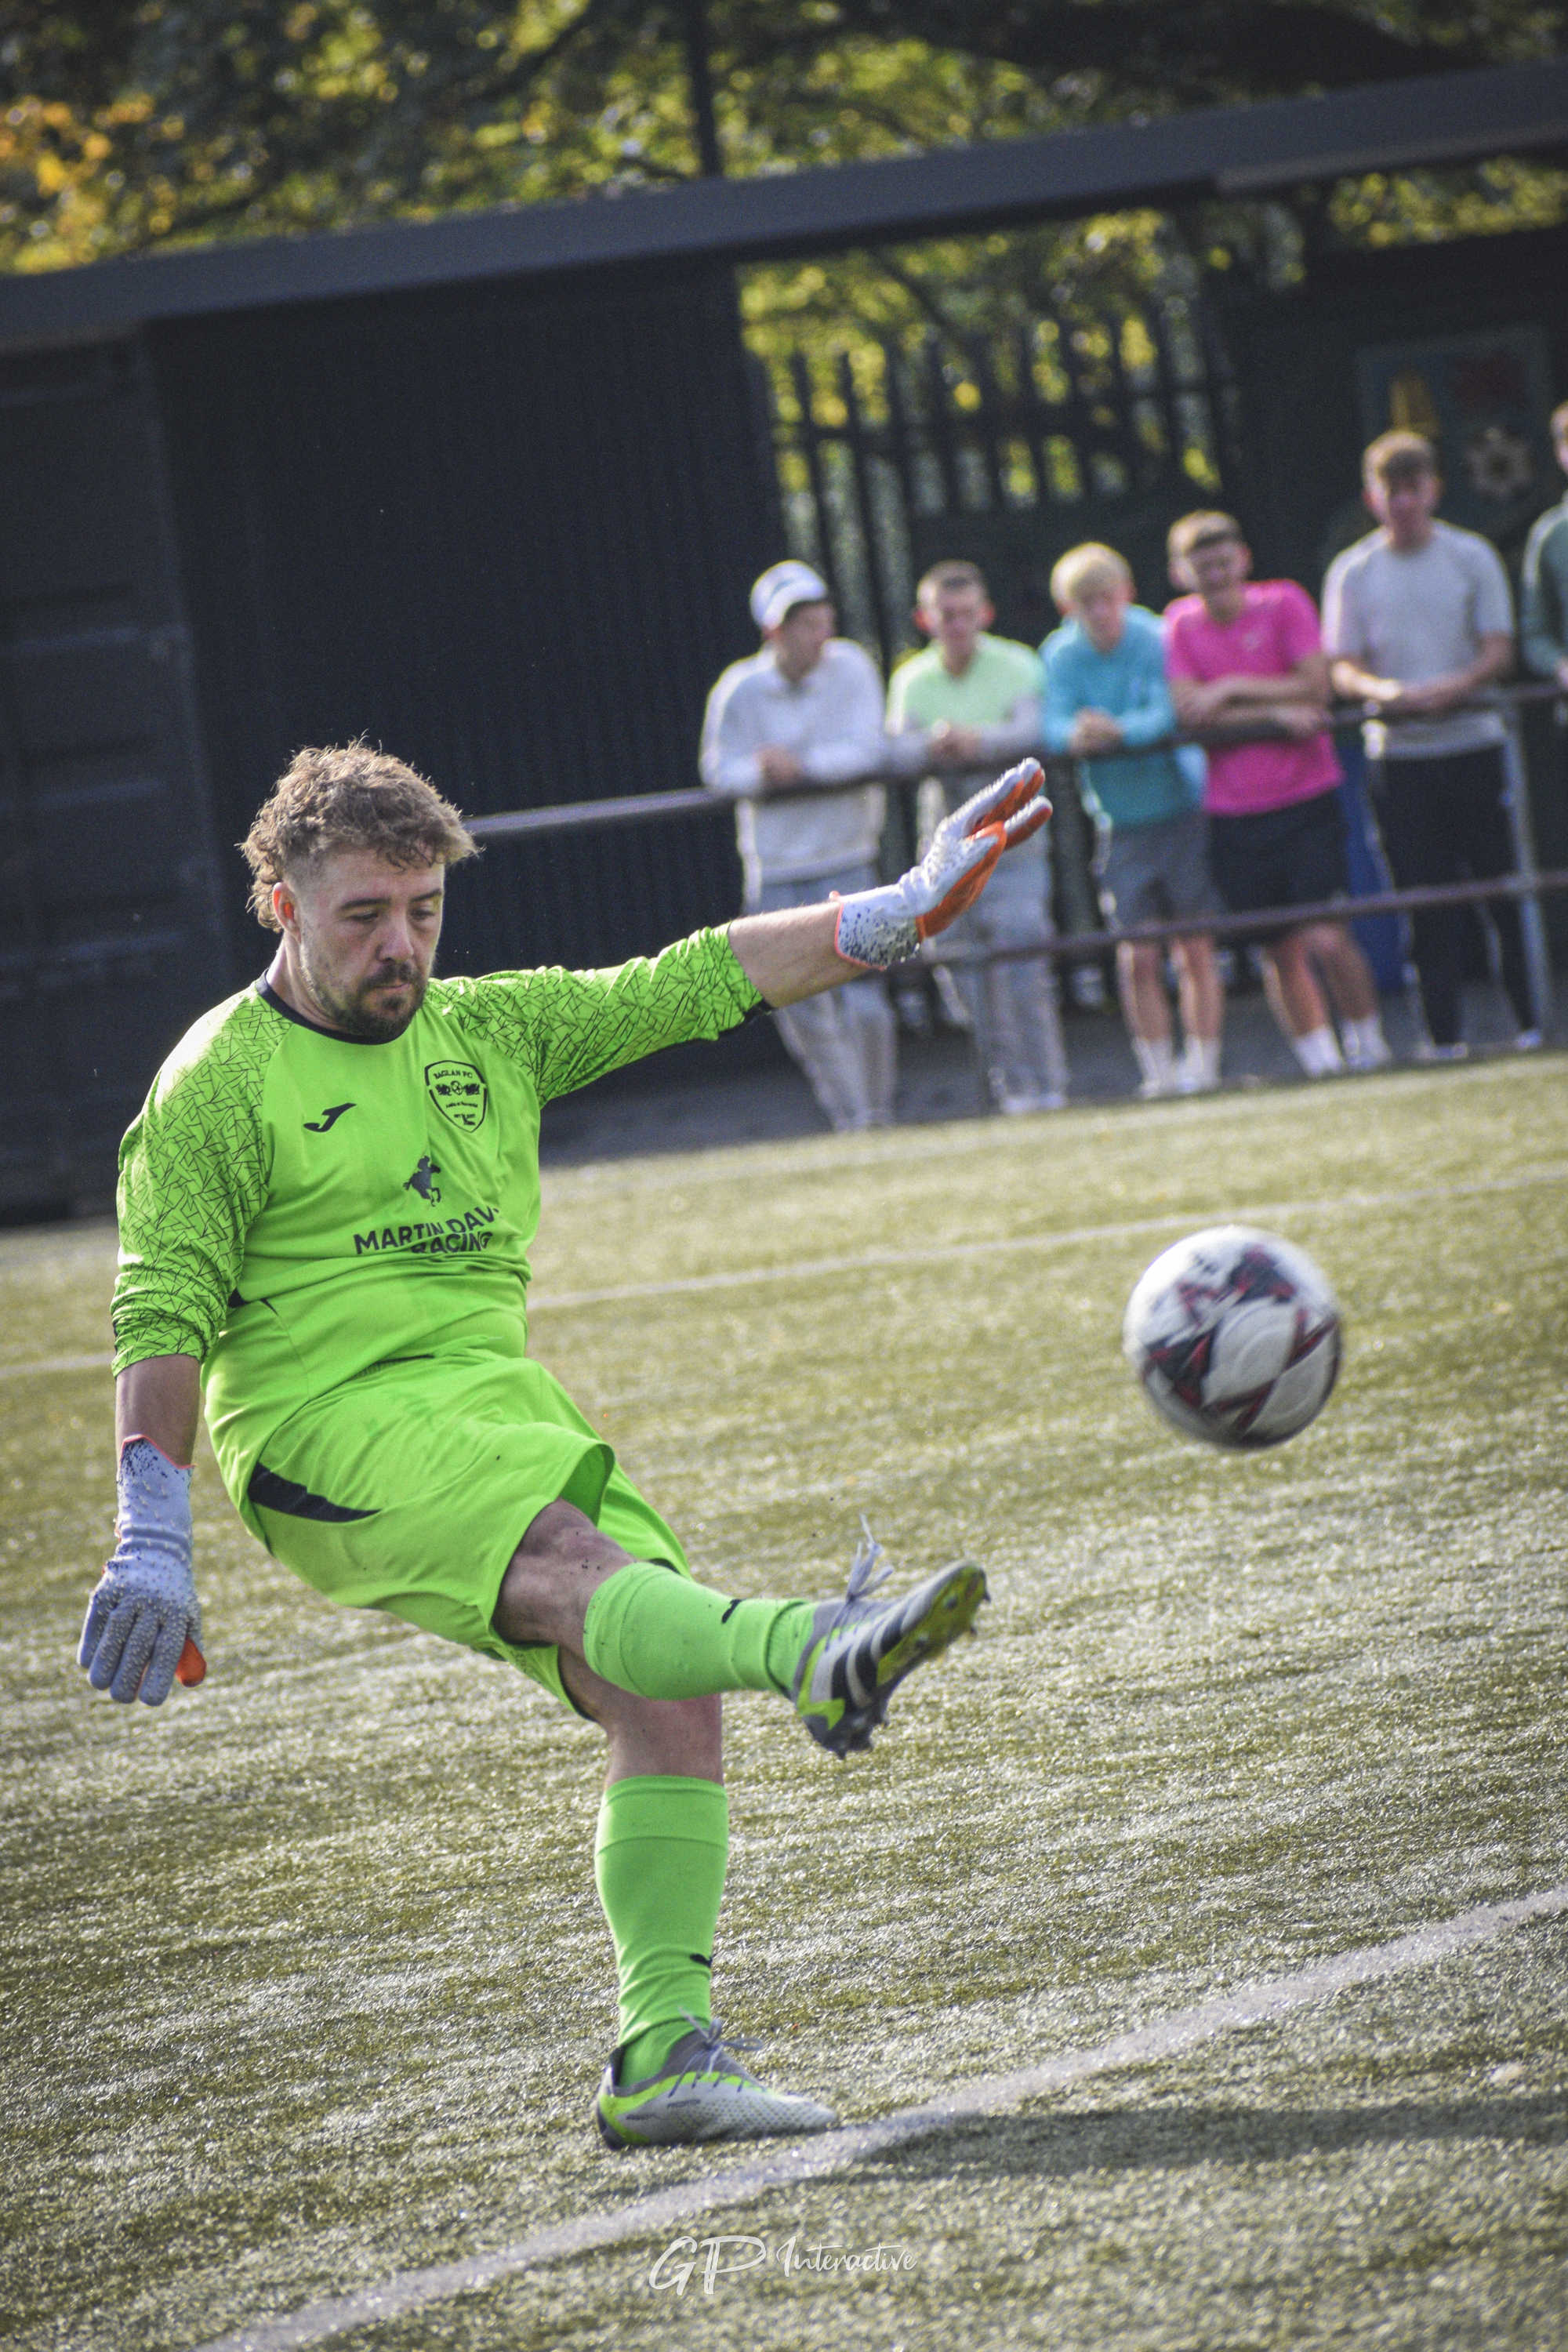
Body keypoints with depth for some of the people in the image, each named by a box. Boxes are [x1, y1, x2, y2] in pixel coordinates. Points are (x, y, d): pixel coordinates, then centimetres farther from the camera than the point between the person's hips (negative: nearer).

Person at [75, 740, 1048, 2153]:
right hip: (328, 1428, -6)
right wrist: (153, 1544, -7)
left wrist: (905, 911, 10)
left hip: (501, 1397, 6)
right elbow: (163, 1319, -1)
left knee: (666, 1693, -13)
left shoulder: (489, 1030, 18)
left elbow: (699, 981, 17)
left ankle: (664, 2058, -15)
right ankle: (813, 1654, -61)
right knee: (575, 1566, -33)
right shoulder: (218, 1084, 2)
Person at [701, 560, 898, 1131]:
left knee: (862, 1002, -9)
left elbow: (869, 749, -14)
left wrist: (802, 765, -25)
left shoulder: (851, 669, -5)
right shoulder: (739, 690, -5)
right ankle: (849, 1118, 19)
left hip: (846, 862, -1)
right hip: (776, 872, 1)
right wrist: (760, 775, -24)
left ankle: (877, 1114, 11)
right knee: (802, 1009, 3)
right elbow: (719, 769, -3)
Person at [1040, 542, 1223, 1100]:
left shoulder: (1156, 642, -9)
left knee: (1195, 948, 1)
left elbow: (1170, 715, -21)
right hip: (1121, 823, 2)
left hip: (1182, 809, -2)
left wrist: (1119, 731, -40)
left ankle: (1202, 1063, 10)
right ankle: (1158, 1070, 8)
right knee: (1138, 958, 0)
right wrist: (1075, 735, -38)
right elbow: (1053, 723, -14)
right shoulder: (1061, 657, -2)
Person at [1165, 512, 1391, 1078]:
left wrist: (1232, 690, -11)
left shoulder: (1283, 603, 0)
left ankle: (1369, 1046, 6)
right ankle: (1320, 1063, 15)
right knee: (1280, 952, 4)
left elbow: (1315, 687, -10)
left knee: (1326, 938, -13)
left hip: (1307, 799, -2)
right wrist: (1274, 712, -15)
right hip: (1233, 813, 2)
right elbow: (1189, 712, -7)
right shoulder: (1181, 624, 5)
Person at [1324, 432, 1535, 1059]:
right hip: (1398, 755, 1)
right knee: (1426, 898, 0)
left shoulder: (1471, 557, 3)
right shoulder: (1352, 573, 5)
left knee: (1503, 883, 0)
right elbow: (1343, 670, 2)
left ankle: (1532, 1022, 8)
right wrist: (1383, 691, -20)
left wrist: (1454, 688, -20)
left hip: (1473, 743, 0)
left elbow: (1498, 653, -1)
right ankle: (1444, 1035, 3)